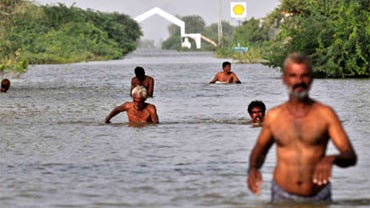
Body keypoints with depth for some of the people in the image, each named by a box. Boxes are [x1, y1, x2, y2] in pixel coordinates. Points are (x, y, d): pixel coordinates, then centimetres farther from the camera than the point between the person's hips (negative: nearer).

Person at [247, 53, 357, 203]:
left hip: (319, 198, -1)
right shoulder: (273, 116, 2)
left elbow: (351, 157, -8)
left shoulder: (325, 114, -4)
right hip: (283, 196, 1)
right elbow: (260, 150, 19)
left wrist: (331, 159, -29)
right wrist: (253, 169, -2)